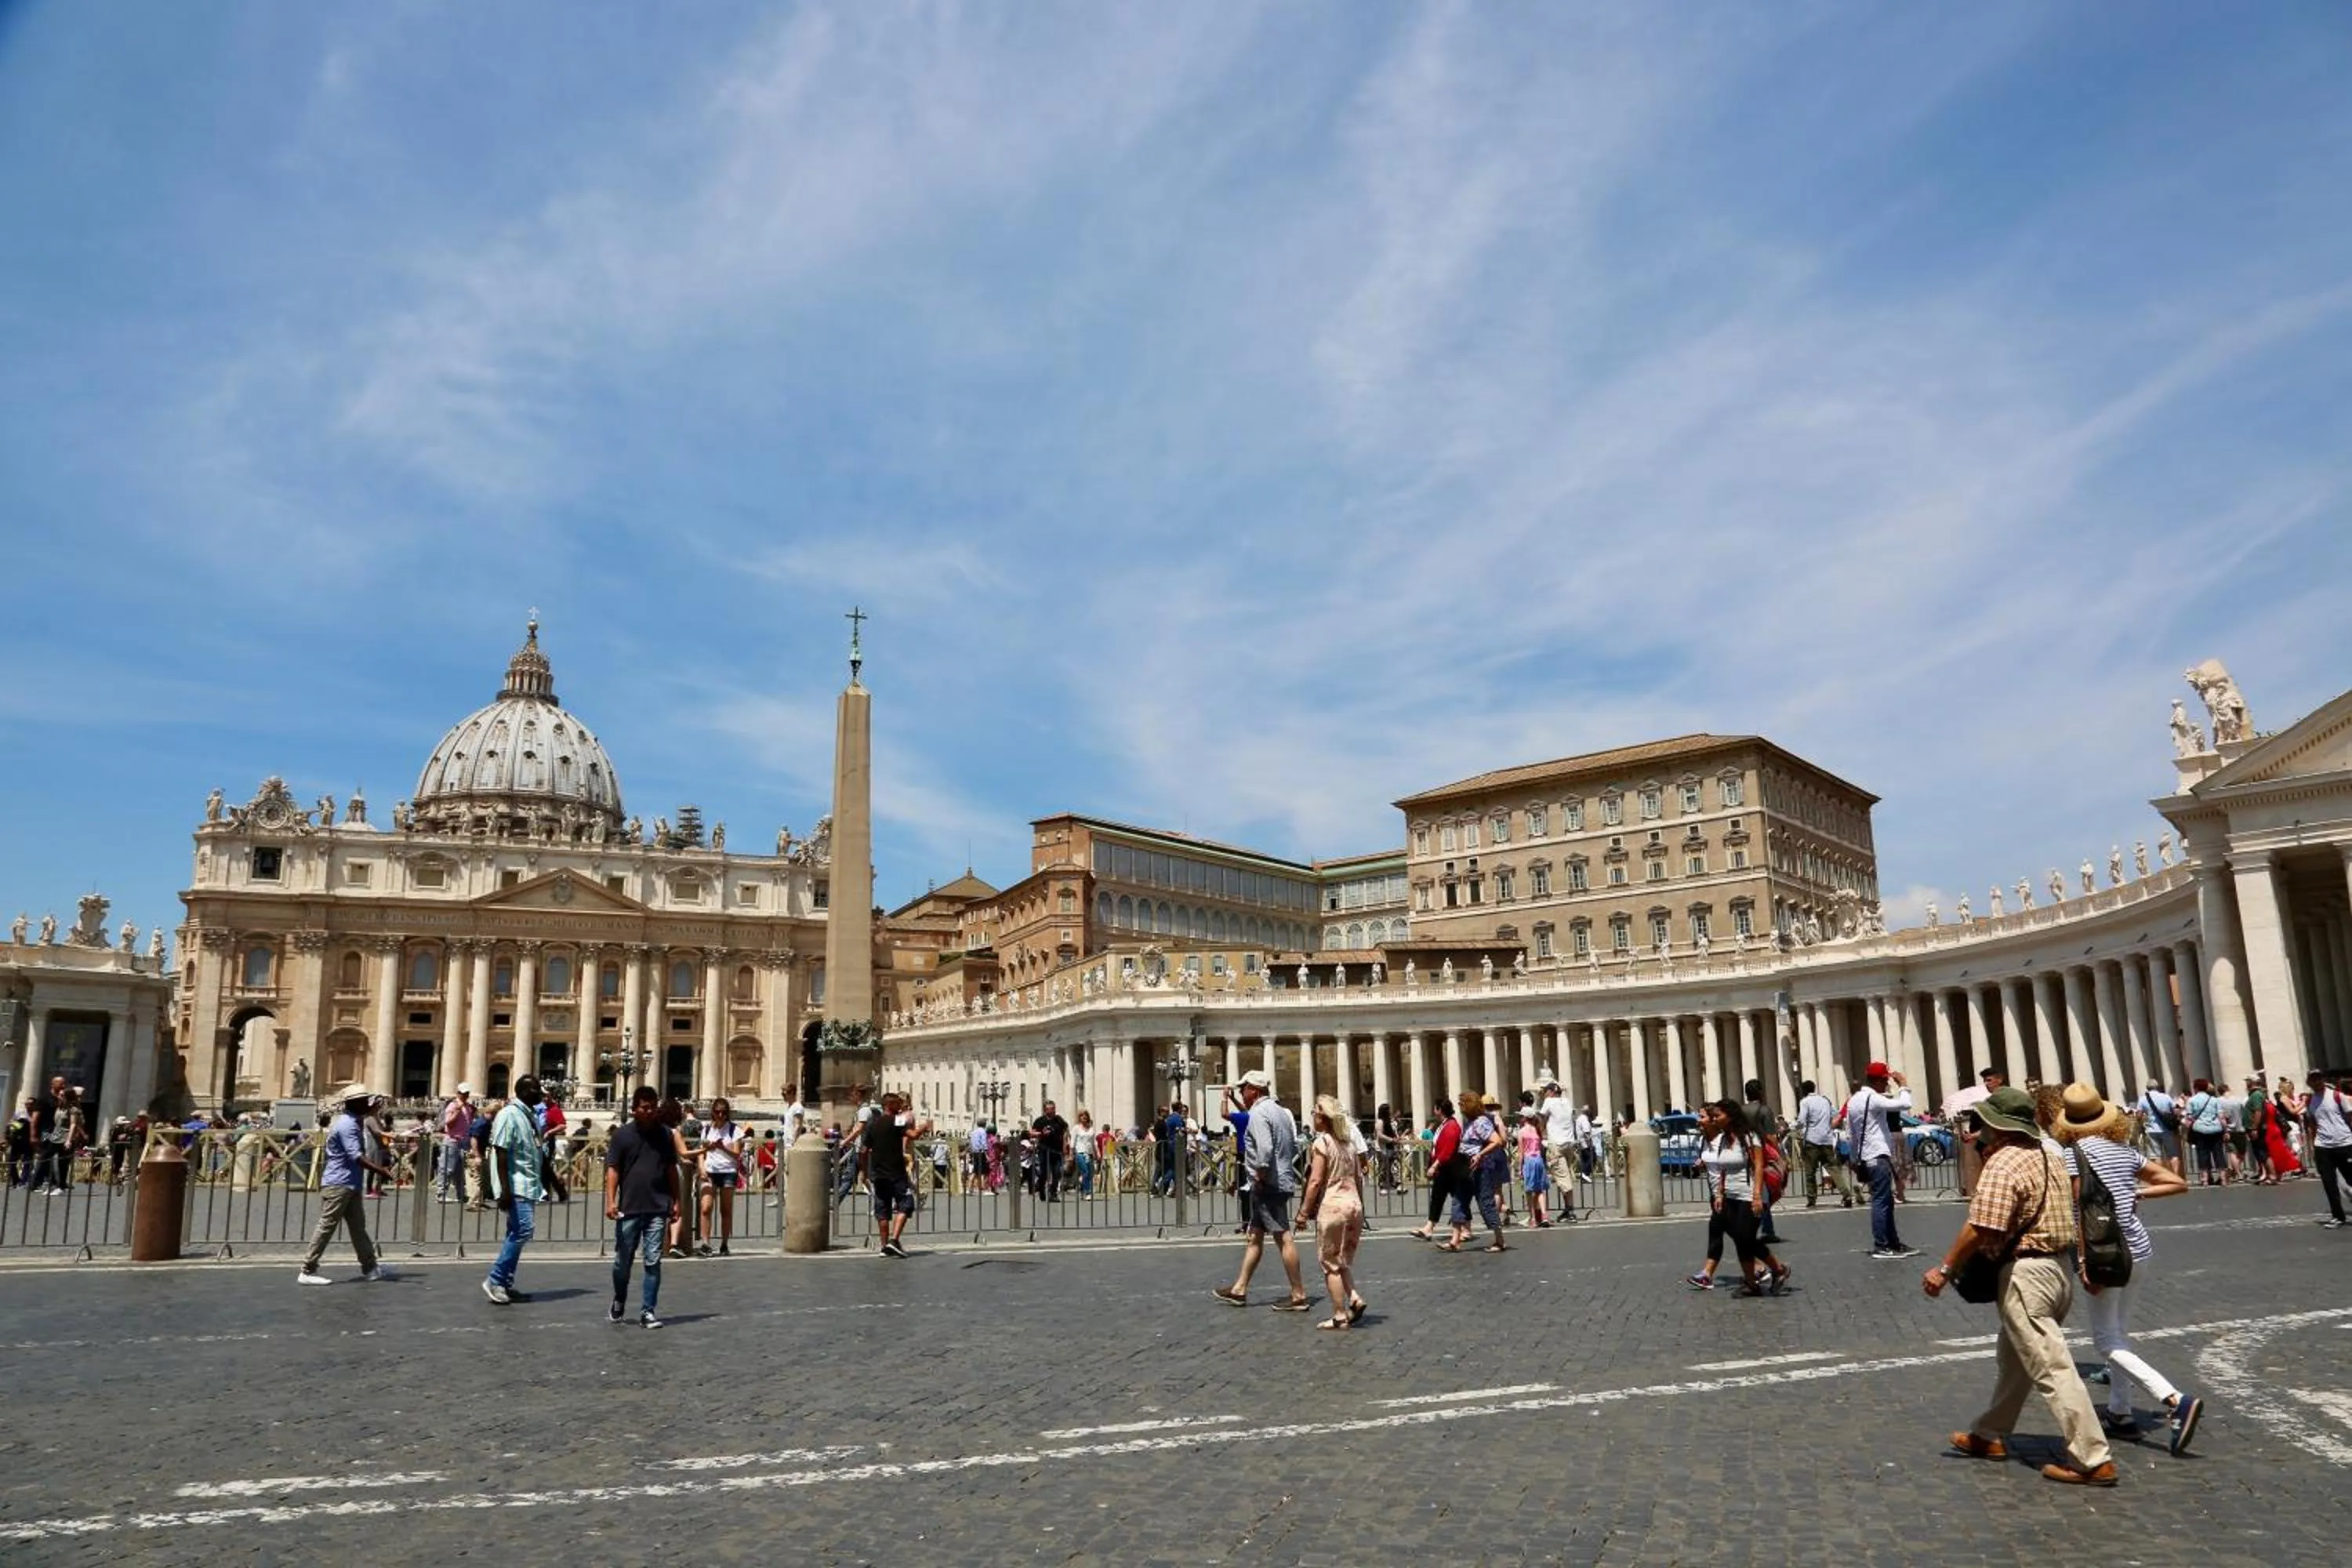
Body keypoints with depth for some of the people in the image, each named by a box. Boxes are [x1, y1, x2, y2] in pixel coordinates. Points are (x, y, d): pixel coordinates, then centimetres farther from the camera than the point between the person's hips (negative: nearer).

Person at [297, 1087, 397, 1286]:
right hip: (339, 1184, -10)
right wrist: (381, 1171, -28)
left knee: (359, 1228, 13)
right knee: (327, 1227, -4)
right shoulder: (347, 1125, -17)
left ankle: (370, 1268, 18)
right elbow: (356, 1156, -26)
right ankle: (308, 1271, 3)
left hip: (351, 1184, 10)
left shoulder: (353, 1123, 15)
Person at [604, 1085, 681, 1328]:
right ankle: (619, 1302, 35)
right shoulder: (622, 1135, -1)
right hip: (629, 1209, -1)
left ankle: (648, 1311, 6)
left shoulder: (665, 1134, 6)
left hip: (658, 1209, 1)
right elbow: (612, 1169, -4)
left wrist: (677, 1200, 10)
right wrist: (611, 1200, -14)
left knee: (653, 1262, -1)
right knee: (623, 1261, 11)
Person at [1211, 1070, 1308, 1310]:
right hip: (1282, 1180, 10)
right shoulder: (1279, 1111, 17)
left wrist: (1261, 1176, -16)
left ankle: (1298, 1295, -3)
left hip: (1268, 1184, -10)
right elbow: (1295, 1146, 19)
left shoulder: (1258, 1113, -14)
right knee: (1255, 1236, 15)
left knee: (1283, 1237, -6)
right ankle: (1240, 1289, 22)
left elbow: (1265, 1149, -26)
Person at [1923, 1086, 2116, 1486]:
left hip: (2025, 1271, -10)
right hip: (2059, 1267, 10)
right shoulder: (2049, 1155, 10)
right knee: (2012, 1357, 20)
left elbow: (1980, 1229, -23)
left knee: (2052, 1369, -4)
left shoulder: (2002, 1164, -18)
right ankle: (1990, 1434, 32)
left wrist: (1945, 1269, -14)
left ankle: (2093, 1461, -1)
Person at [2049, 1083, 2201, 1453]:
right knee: (2120, 1332, 18)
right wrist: (2137, 1193, 16)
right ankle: (2120, 1413, 23)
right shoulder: (2125, 1149, 8)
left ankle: (2175, 1401, -18)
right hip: (2139, 1250, 7)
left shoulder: (2074, 1152, -11)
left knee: (2106, 1339, -2)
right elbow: (2178, 1184, 11)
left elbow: (2085, 1209, -16)